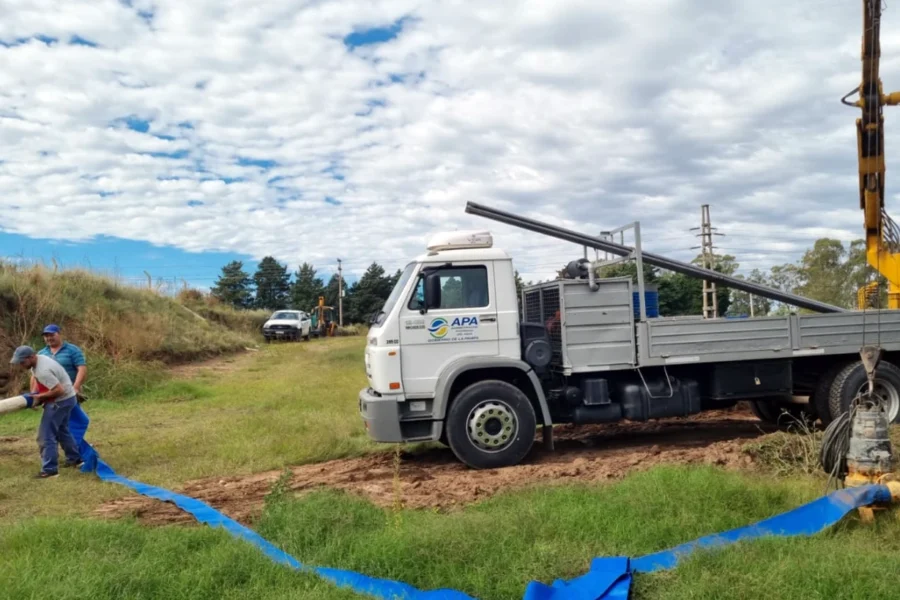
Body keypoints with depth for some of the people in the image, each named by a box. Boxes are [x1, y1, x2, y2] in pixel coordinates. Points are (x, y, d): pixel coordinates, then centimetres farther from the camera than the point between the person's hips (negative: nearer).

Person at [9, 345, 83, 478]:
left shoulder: (43, 371, -30)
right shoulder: (38, 360, 1)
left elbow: (59, 390, -31)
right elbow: (35, 377, 21)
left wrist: (40, 396, -18)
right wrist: (34, 395, 10)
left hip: (61, 400, -11)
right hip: (65, 398, 11)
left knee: (46, 435, -7)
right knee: (61, 430, 24)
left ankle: (49, 470, -4)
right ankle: (75, 459, 35)